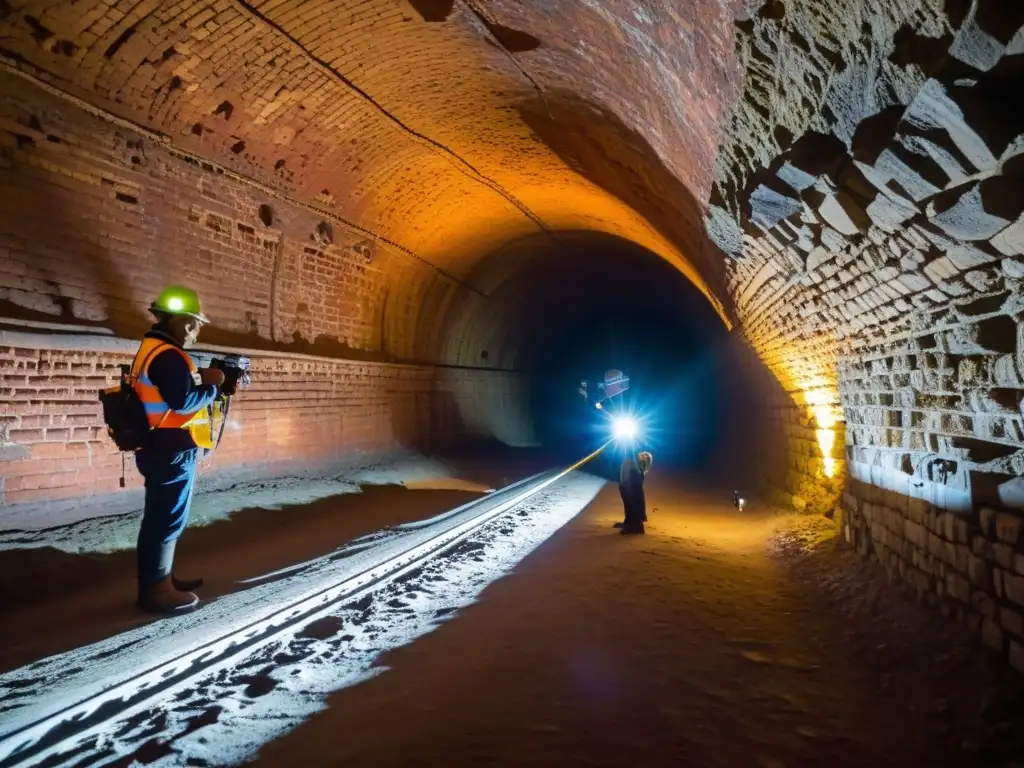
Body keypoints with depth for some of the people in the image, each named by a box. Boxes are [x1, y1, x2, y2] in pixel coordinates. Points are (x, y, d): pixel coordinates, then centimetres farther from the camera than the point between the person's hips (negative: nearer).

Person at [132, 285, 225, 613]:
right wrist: (212, 387, -11)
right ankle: (156, 589, 6)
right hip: (170, 449, -11)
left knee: (160, 516, 17)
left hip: (160, 446, 11)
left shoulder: (153, 349, 15)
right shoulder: (168, 355, -19)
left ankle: (159, 579, 29)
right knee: (168, 519, -3)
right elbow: (183, 401, -26)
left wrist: (199, 378, 4)